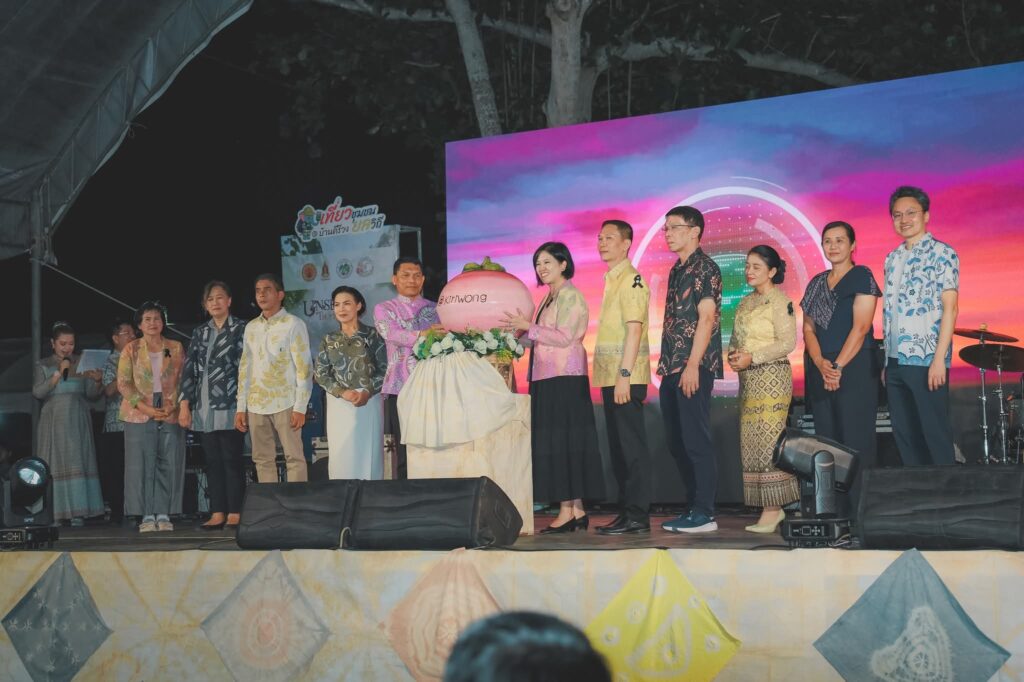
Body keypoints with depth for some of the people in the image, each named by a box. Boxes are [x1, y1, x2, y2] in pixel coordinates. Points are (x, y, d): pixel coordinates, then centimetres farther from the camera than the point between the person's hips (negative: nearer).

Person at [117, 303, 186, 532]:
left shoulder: (176, 348, 9)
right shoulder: (131, 349, 5)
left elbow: (183, 381, 5)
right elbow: (123, 383, -1)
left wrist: (172, 406, -10)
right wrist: (145, 407, -13)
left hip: (170, 415, 1)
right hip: (140, 415, -1)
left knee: (168, 464, -1)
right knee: (142, 465, -2)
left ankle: (163, 514, 5)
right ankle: (147, 516, 1)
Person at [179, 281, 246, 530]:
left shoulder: (240, 329, 2)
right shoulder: (199, 332, 15)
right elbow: (189, 369, 12)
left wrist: (242, 404, -11)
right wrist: (184, 404, 4)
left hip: (229, 406, -5)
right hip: (204, 407, 5)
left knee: (231, 460, -4)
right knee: (212, 461, 5)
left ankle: (234, 514, -1)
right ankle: (217, 514, 8)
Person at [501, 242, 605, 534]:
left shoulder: (570, 295, -7)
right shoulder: (549, 299, 20)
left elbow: (564, 337, -16)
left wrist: (528, 327, -16)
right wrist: (522, 331, 8)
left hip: (565, 379, -9)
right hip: (547, 378, 9)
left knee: (561, 441, -9)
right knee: (554, 442, 6)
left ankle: (567, 510, -8)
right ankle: (576, 510, 8)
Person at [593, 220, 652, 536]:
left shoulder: (631, 279, -9)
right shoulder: (611, 280, 19)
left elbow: (634, 329, -17)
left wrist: (624, 374, -22)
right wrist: (610, 378, 15)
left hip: (626, 378, -9)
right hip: (611, 378, 9)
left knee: (632, 446, -7)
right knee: (618, 447, 11)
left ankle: (637, 516, -4)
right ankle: (627, 511, 17)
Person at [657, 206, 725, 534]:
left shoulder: (705, 268, -7)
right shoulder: (677, 270, 18)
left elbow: (707, 318, -14)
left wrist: (692, 365, -19)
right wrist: (667, 365, 14)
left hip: (694, 368, -9)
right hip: (672, 369, 9)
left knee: (696, 441, -7)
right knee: (676, 442, 11)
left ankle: (704, 514, -2)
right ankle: (695, 506, 19)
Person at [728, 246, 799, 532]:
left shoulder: (780, 300, -7)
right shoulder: (746, 301, 17)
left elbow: (787, 342, -14)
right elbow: (736, 338, 23)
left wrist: (751, 357, -17)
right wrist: (733, 355, 2)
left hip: (771, 376, -8)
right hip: (748, 379, 8)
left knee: (769, 442, -10)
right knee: (752, 444, 5)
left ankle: (772, 510, -6)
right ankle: (773, 508, 11)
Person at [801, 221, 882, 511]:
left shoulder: (861, 276, -1)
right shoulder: (816, 283, 16)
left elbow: (860, 327, -10)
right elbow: (808, 328, 9)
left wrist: (838, 366, -16)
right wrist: (821, 364, -8)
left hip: (854, 368, -6)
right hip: (820, 371, 6)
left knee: (856, 442, -8)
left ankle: (859, 514, -8)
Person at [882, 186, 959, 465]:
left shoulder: (941, 254, -4)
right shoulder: (892, 259, 15)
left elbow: (949, 308, -10)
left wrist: (939, 359, -17)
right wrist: (886, 361, 13)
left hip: (926, 361, -7)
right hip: (895, 361, 7)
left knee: (935, 432, -2)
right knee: (903, 433, 9)